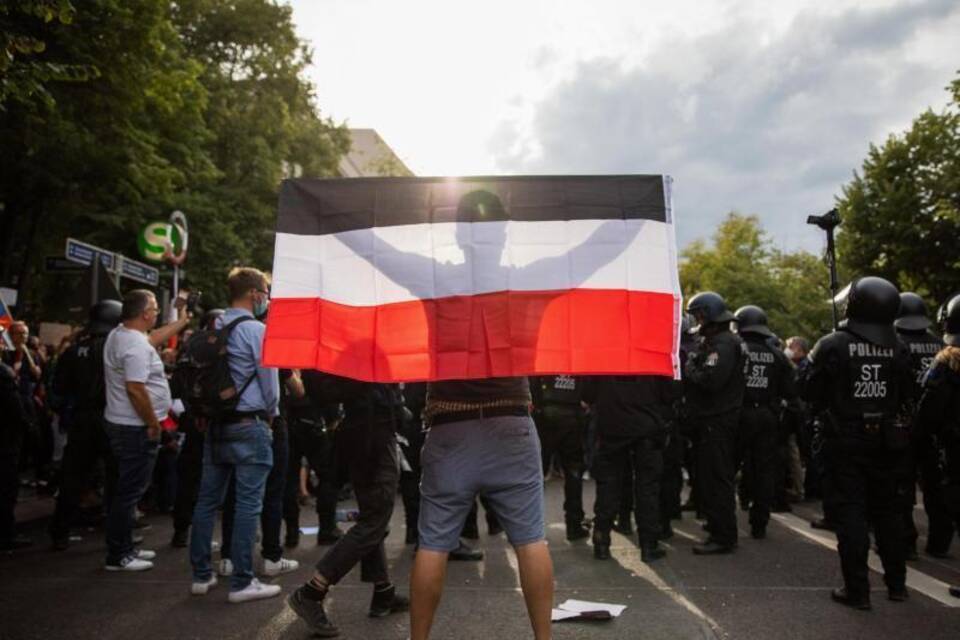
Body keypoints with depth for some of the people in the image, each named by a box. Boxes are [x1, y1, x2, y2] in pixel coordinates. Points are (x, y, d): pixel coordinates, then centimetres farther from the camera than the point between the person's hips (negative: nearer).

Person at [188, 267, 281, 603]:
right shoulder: (256, 330, -12)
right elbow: (269, 380, -11)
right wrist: (271, 413, 6)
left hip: (215, 423, 8)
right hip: (249, 425, -7)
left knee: (208, 499, 12)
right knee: (248, 504, -1)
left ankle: (201, 575, 23)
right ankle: (241, 582, 5)